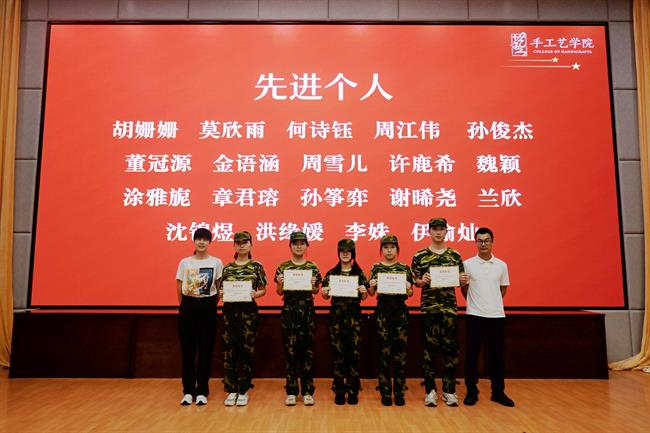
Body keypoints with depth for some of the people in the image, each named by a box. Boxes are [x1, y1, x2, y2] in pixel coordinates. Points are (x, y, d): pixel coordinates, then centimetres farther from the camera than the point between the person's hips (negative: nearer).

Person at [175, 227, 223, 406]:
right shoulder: (184, 262, 4)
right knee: (187, 350, 4)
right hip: (188, 306, 1)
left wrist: (212, 304, 2)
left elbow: (219, 287, 4)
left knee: (205, 350, 4)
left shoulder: (216, 262, 1)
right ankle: (188, 391, 16)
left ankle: (202, 391, 15)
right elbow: (179, 287, 8)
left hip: (208, 307, -1)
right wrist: (184, 306, 8)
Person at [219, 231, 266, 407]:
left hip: (249, 310, -2)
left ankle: (243, 391, 15)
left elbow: (263, 289, 5)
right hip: (229, 310, 2)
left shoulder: (256, 266, 2)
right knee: (229, 351, 3)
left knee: (247, 350, 2)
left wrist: (255, 294, -15)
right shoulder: (227, 267, 8)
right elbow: (222, 289, 12)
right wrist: (220, 294, -10)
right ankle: (231, 390, 16)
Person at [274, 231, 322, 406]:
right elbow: (279, 292, 8)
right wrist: (279, 283, -13)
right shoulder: (283, 267, 5)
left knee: (307, 350, 4)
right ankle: (291, 391, 12)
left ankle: (307, 390, 13)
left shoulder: (312, 267, 5)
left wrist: (313, 285, -12)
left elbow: (316, 291, 9)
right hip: (289, 310, 0)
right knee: (290, 350, 2)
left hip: (307, 310, 0)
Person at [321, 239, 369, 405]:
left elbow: (363, 297, 5)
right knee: (338, 352, 3)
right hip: (336, 315, 1)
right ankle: (339, 390, 14)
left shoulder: (359, 273, 4)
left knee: (354, 352, 1)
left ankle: (353, 391, 13)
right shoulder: (331, 273, 6)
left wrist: (364, 291, -16)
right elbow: (326, 296, 8)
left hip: (354, 315, 0)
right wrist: (324, 293, -13)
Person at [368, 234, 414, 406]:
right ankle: (385, 392, 11)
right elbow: (371, 293, 4)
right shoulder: (376, 268, 5)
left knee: (401, 352, 2)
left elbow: (410, 293, 8)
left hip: (400, 311, 1)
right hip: (382, 311, -1)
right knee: (384, 352, 2)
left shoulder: (404, 268, 7)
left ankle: (399, 392, 14)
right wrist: (371, 286, -17)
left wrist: (408, 289, -14)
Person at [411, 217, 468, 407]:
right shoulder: (420, 255, 3)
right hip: (428, 307, -1)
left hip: (449, 307, 1)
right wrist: (422, 281, -17)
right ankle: (430, 390, 13)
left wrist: (462, 281, -11)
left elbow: (460, 281, 12)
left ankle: (449, 390, 16)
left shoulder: (455, 255, 8)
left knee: (450, 348, 4)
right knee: (430, 348, 3)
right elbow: (416, 281, 5)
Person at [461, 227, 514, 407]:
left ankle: (498, 392, 21)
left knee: (497, 355, 9)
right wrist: (476, 304, 9)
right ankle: (471, 391, 15)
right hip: (475, 316, -2)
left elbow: (503, 289, 15)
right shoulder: (467, 264, -3)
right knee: (472, 355, 3)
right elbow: (464, 289, 6)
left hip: (497, 316, 2)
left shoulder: (501, 265, 4)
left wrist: (493, 304, 13)